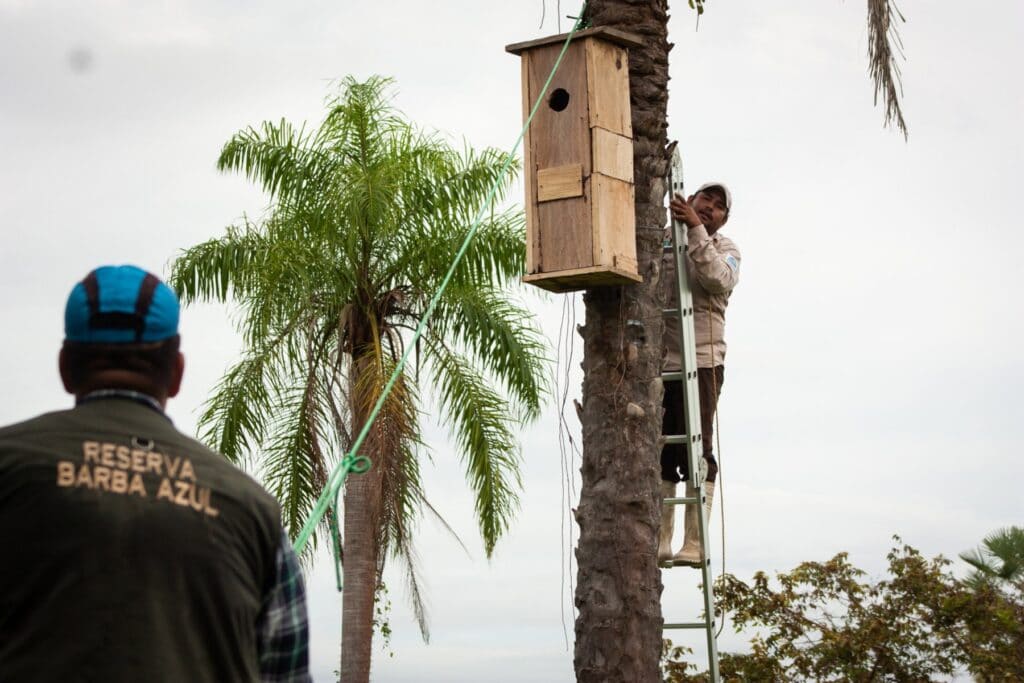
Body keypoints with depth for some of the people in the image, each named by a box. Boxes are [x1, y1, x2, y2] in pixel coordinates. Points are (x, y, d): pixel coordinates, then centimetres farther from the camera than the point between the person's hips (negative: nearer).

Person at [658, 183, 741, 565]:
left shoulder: (725, 249, 8)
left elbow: (718, 279, -15)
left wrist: (695, 228, -17)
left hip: (700, 360, -4)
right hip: (656, 360, 4)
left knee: (695, 451, -8)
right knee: (659, 452, 5)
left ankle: (695, 543, -8)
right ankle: (660, 541, 10)